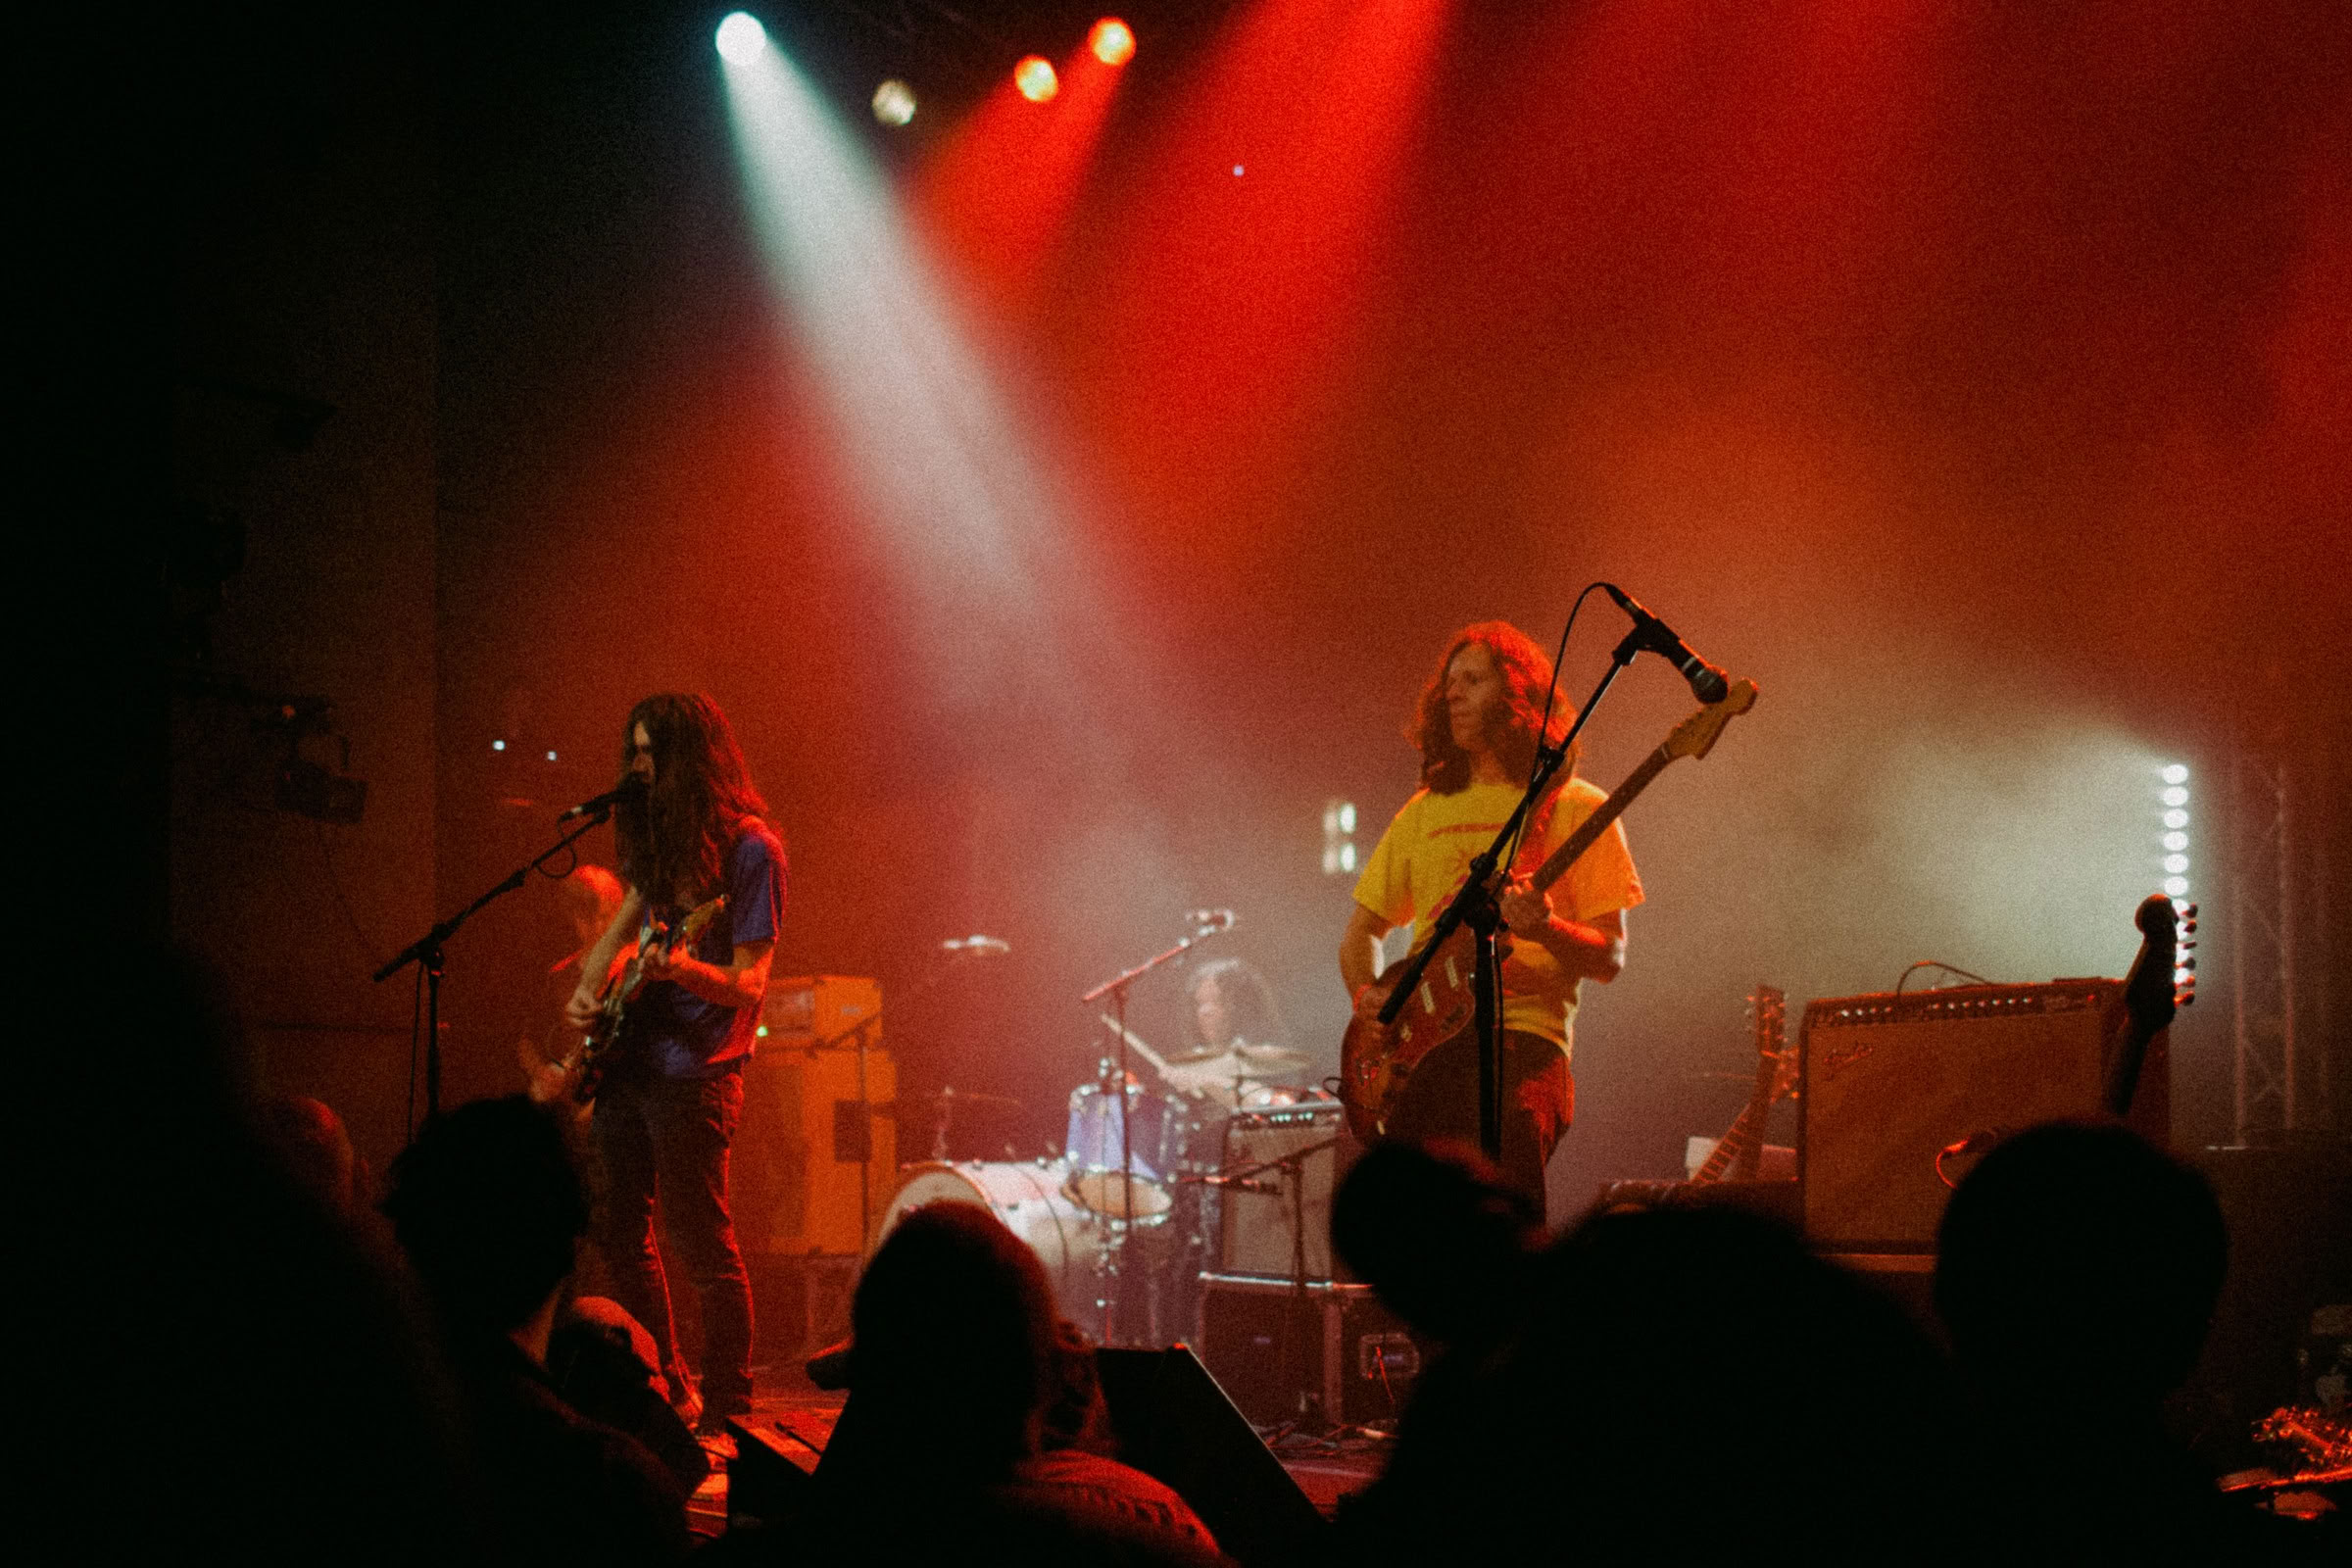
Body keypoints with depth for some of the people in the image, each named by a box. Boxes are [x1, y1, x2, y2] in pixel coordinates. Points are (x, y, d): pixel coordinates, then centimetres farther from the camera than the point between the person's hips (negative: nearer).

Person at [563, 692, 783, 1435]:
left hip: (692, 1071, -8)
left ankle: (728, 1414, 1)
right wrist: (586, 989, 7)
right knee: (617, 1230, 12)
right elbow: (623, 923, 25)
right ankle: (664, 1389, 25)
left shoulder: (748, 849, -11)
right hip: (628, 1059, 9)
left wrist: (683, 969, -33)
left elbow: (748, 985, -15)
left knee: (703, 1246, -6)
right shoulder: (660, 835, 13)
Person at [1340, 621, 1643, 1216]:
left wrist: (1546, 929, -19)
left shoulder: (1576, 809, 6)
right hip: (1415, 1039, 4)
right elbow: (1362, 928, 25)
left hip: (1521, 1035, -4)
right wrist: (1367, 993, 4)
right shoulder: (1425, 812, 21)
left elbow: (1610, 958, 1)